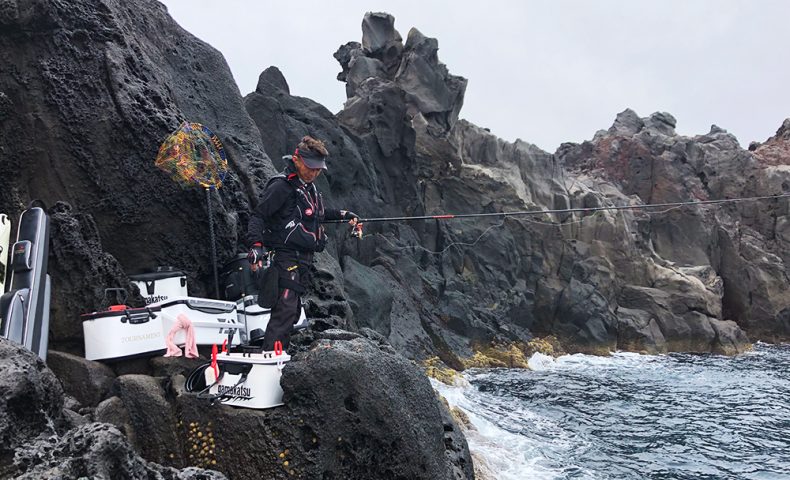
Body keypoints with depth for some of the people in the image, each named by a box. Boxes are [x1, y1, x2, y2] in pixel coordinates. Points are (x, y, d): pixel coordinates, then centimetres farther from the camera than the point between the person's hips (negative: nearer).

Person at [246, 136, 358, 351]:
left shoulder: (308, 186, 15)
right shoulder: (282, 186, -13)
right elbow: (258, 216, -18)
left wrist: (341, 214, 32)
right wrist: (256, 245, -31)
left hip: (303, 259, 9)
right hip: (286, 257, -9)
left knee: (292, 312, 13)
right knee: (286, 309, -17)